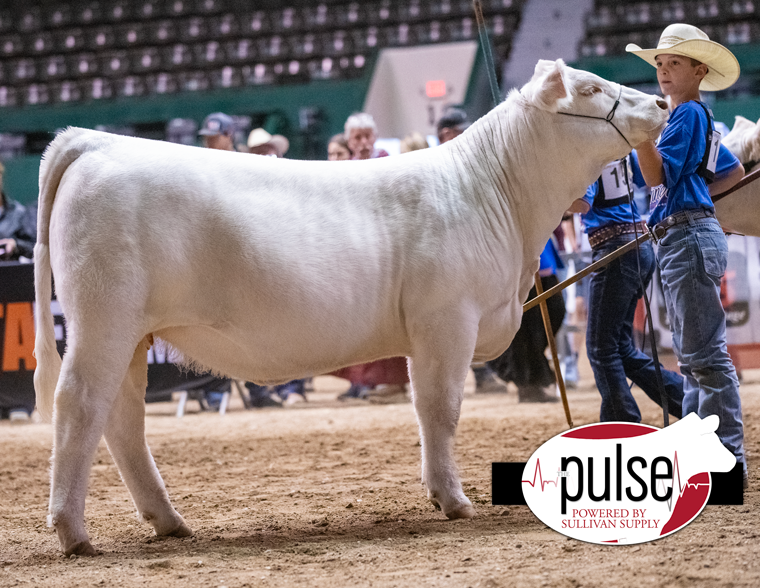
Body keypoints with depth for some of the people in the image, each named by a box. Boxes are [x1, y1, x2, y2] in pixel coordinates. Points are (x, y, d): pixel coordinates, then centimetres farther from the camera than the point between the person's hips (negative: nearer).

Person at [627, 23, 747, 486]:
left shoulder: (689, 113, -9)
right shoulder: (695, 118, 20)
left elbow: (657, 174, -18)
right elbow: (735, 171, 31)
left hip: (690, 236, -11)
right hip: (678, 239, 11)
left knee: (705, 351, -11)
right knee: (692, 354, 13)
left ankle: (728, 456, -11)